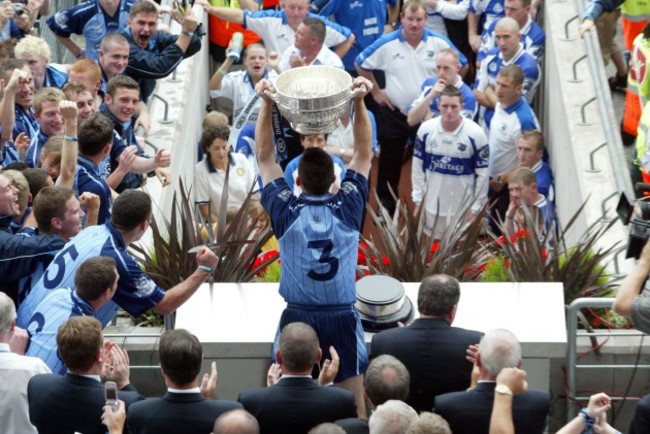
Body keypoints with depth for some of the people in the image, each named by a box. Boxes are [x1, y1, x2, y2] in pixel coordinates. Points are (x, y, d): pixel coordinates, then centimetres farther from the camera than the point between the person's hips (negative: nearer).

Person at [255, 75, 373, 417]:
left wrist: (267, 103, 0)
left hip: (297, 317, 0)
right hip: (342, 317, 0)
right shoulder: (348, 208, -4)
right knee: (353, 401, 5)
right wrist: (359, 102, 0)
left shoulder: (286, 210, -5)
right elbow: (364, 153, 5)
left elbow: (265, 157, 4)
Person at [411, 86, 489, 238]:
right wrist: (418, 200, 1)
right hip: (432, 205, 3)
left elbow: (483, 173, -7)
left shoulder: (475, 133, -14)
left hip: (463, 208, -3)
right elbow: (417, 166, 2)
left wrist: (476, 208, -6)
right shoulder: (426, 129, -7)